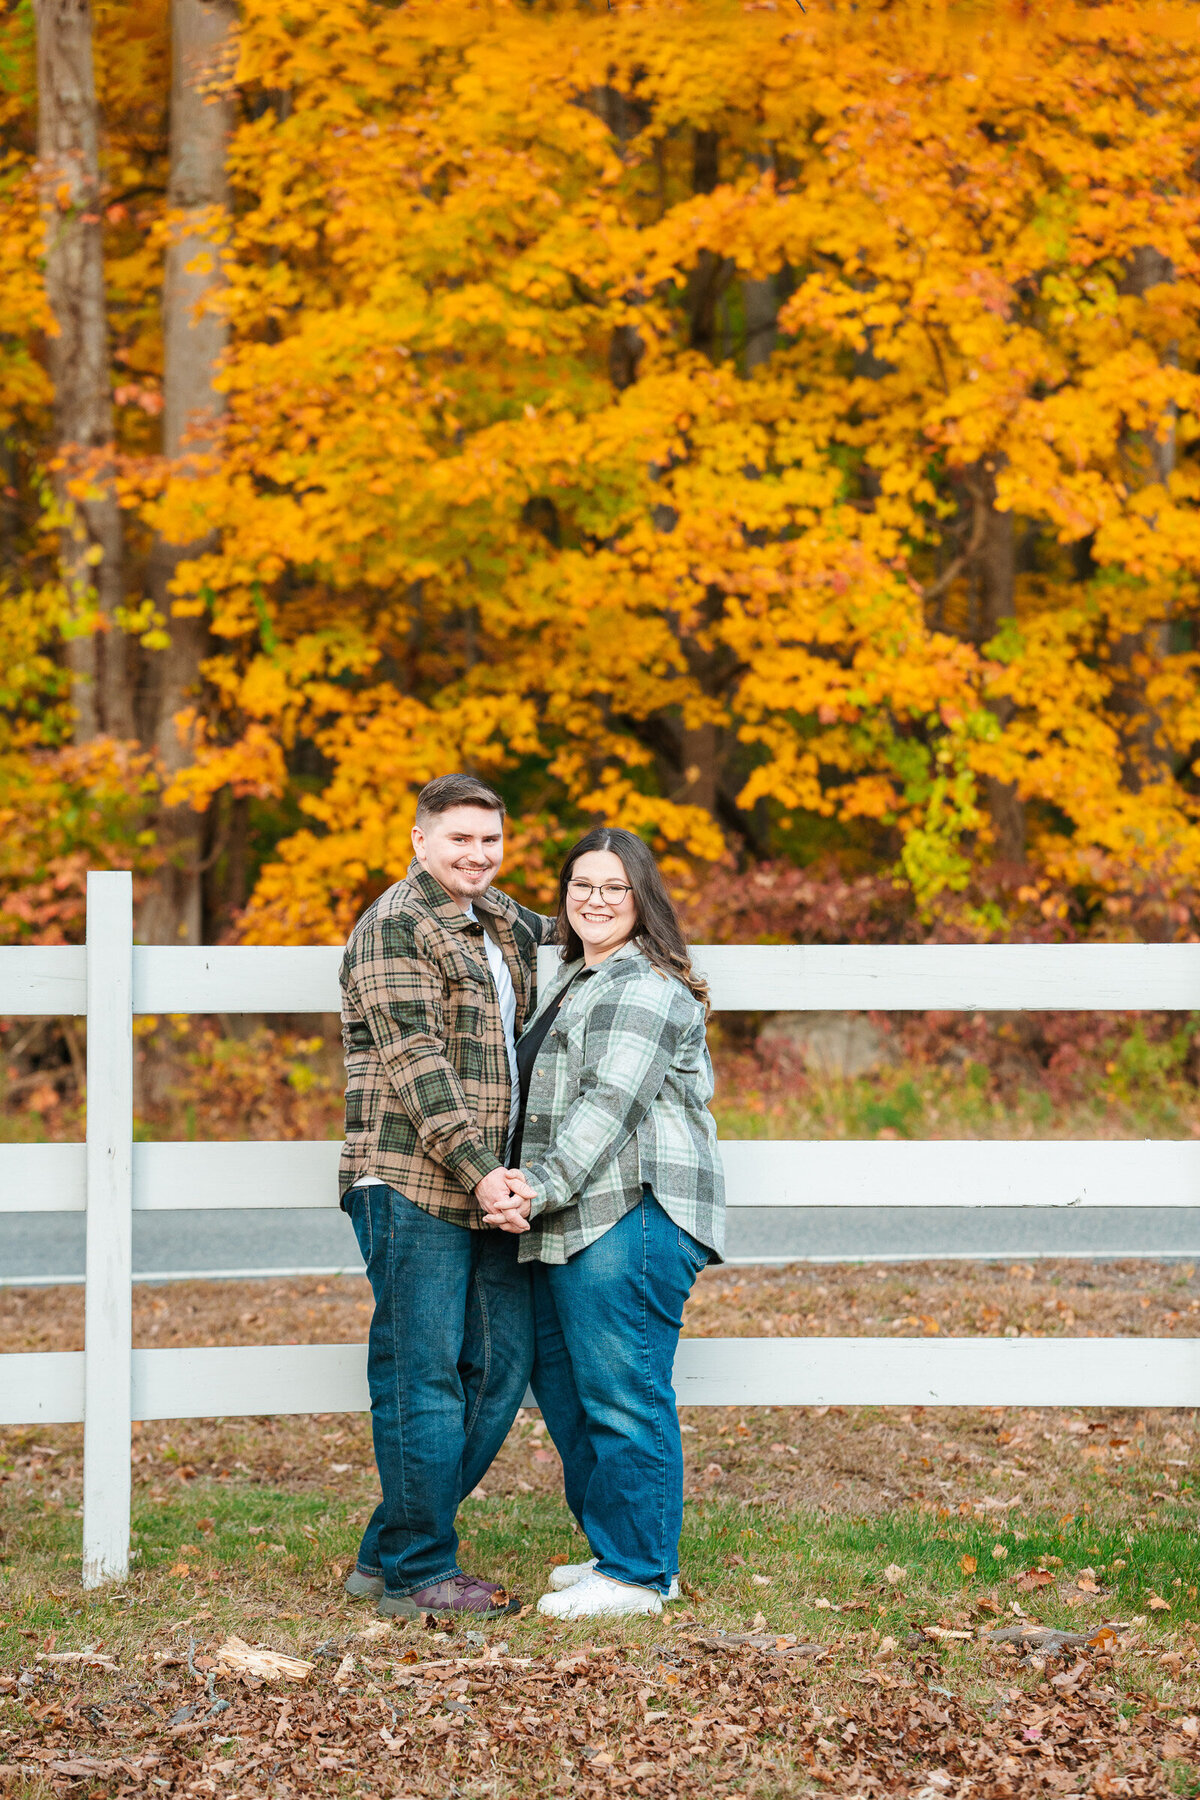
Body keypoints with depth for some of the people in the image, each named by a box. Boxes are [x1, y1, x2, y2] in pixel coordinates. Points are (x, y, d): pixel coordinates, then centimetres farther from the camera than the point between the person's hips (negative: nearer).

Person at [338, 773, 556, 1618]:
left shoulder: (499, 921, 18)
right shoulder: (395, 928, -8)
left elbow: (554, 934, 43)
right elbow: (414, 1064, -16)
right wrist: (479, 1168, -23)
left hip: (487, 1186, 9)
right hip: (412, 1183, -9)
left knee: (502, 1362, 8)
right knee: (422, 1376, -5)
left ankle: (389, 1554, 16)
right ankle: (418, 1574, 1)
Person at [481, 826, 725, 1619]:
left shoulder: (644, 989, -8)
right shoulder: (577, 981, 24)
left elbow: (609, 1106, -18)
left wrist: (541, 1191, -23)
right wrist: (528, 1197, 17)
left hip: (631, 1218, -11)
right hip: (571, 1227, 11)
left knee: (622, 1395, -7)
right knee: (563, 1384, 14)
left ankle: (637, 1574, -2)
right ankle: (616, 1548, 24)